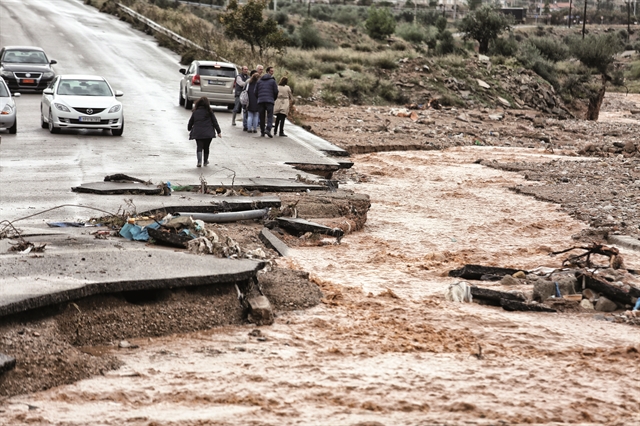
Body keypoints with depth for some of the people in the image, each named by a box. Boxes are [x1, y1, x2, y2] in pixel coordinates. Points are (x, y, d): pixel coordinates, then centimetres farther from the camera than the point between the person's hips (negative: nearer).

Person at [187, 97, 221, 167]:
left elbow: (190, 122, 11)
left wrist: (189, 129, 30)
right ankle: (205, 161, 27)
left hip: (197, 133, 1)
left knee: (199, 147, 1)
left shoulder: (195, 112, 5)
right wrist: (219, 132, 6)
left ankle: (199, 161, -20)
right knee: (206, 147, 15)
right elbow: (214, 122, 1)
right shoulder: (209, 112, 0)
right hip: (208, 133, 0)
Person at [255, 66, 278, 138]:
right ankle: (268, 129, -23)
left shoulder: (259, 81, 13)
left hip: (260, 101, 3)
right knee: (270, 116, -3)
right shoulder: (272, 81, 3)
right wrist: (274, 99, 19)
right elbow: (276, 91, 1)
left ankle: (262, 132, 11)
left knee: (262, 117, 10)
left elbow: (256, 92, 10)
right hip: (270, 101, -3)